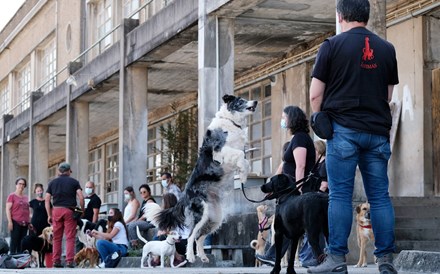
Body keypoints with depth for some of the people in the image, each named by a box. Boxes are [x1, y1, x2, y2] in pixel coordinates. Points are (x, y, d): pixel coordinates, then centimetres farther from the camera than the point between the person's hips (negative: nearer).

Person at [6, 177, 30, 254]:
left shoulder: (25, 197, 18)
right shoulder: (12, 196, 0)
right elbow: (8, 209, -6)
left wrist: (29, 222, 16)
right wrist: (10, 221, -14)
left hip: (24, 223, 6)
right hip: (16, 222, -6)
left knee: (22, 242, 5)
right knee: (14, 241, -6)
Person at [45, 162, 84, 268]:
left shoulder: (52, 182, 13)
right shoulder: (74, 182, 6)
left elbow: (47, 200, 8)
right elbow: (81, 197, -4)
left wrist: (49, 215, 11)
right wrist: (82, 210, 6)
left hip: (56, 210, 2)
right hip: (69, 210, -2)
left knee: (57, 238, 8)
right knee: (70, 237, -2)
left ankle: (56, 261, 6)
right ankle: (69, 261, -9)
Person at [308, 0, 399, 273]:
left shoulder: (332, 46, -1)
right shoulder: (387, 49, 10)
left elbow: (316, 94, -1)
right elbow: (389, 95, 16)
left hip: (344, 130, -3)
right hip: (378, 132, 4)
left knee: (340, 196, -3)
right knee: (380, 196, 5)